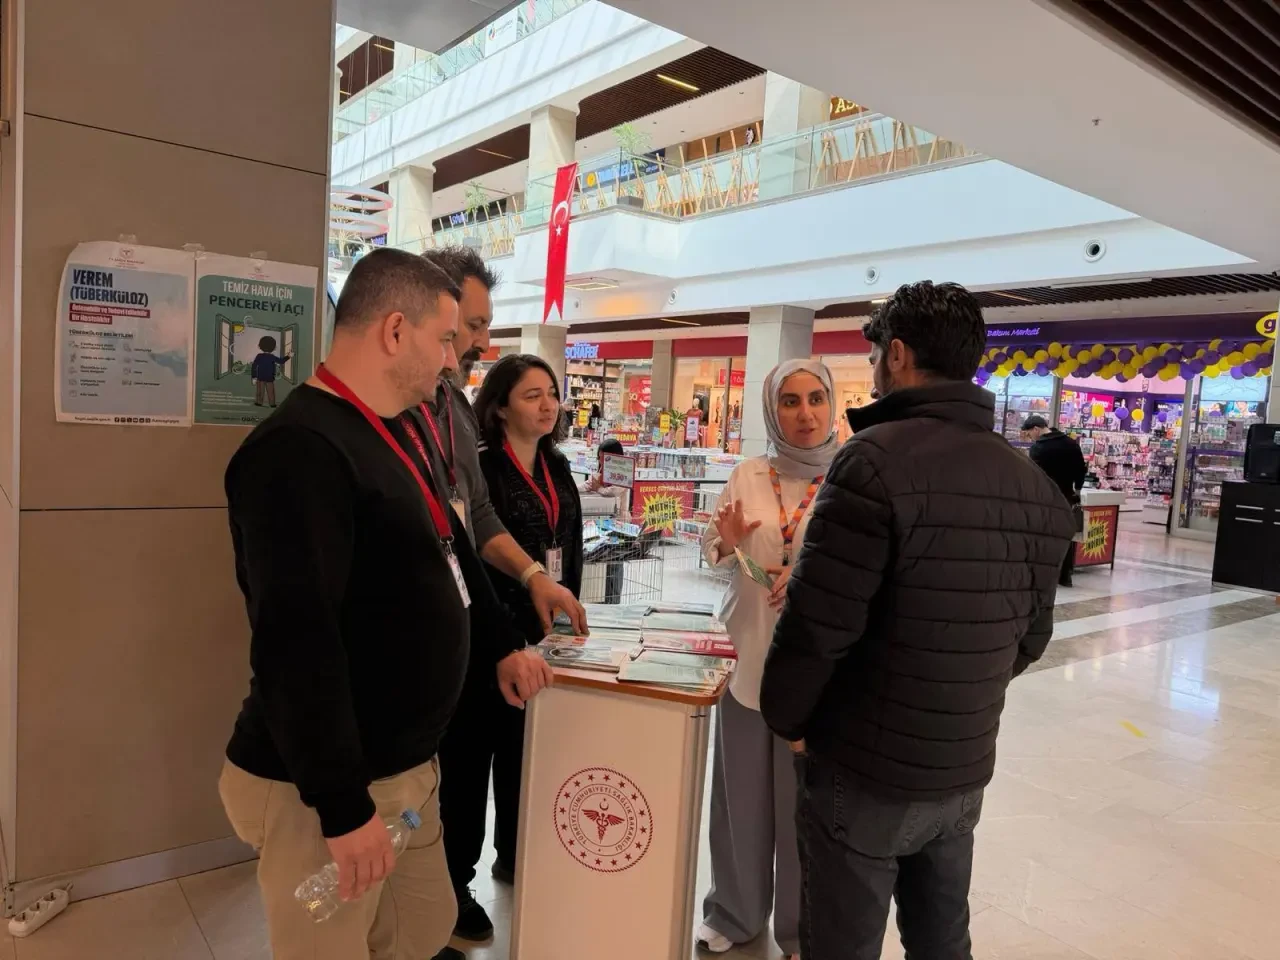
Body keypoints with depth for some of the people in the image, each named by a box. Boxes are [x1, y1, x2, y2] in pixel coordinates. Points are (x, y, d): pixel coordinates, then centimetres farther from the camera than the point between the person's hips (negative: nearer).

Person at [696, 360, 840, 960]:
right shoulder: (748, 476, 4)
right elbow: (711, 553, 8)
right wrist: (727, 543, -13)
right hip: (748, 655, 3)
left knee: (805, 798, 8)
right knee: (741, 791, 13)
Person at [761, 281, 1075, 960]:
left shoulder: (877, 459, -21)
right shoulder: (1035, 485, 2)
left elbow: (816, 623, -21)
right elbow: (1030, 636, 10)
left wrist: (785, 718, -4)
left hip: (865, 773, -6)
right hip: (964, 771, 7)